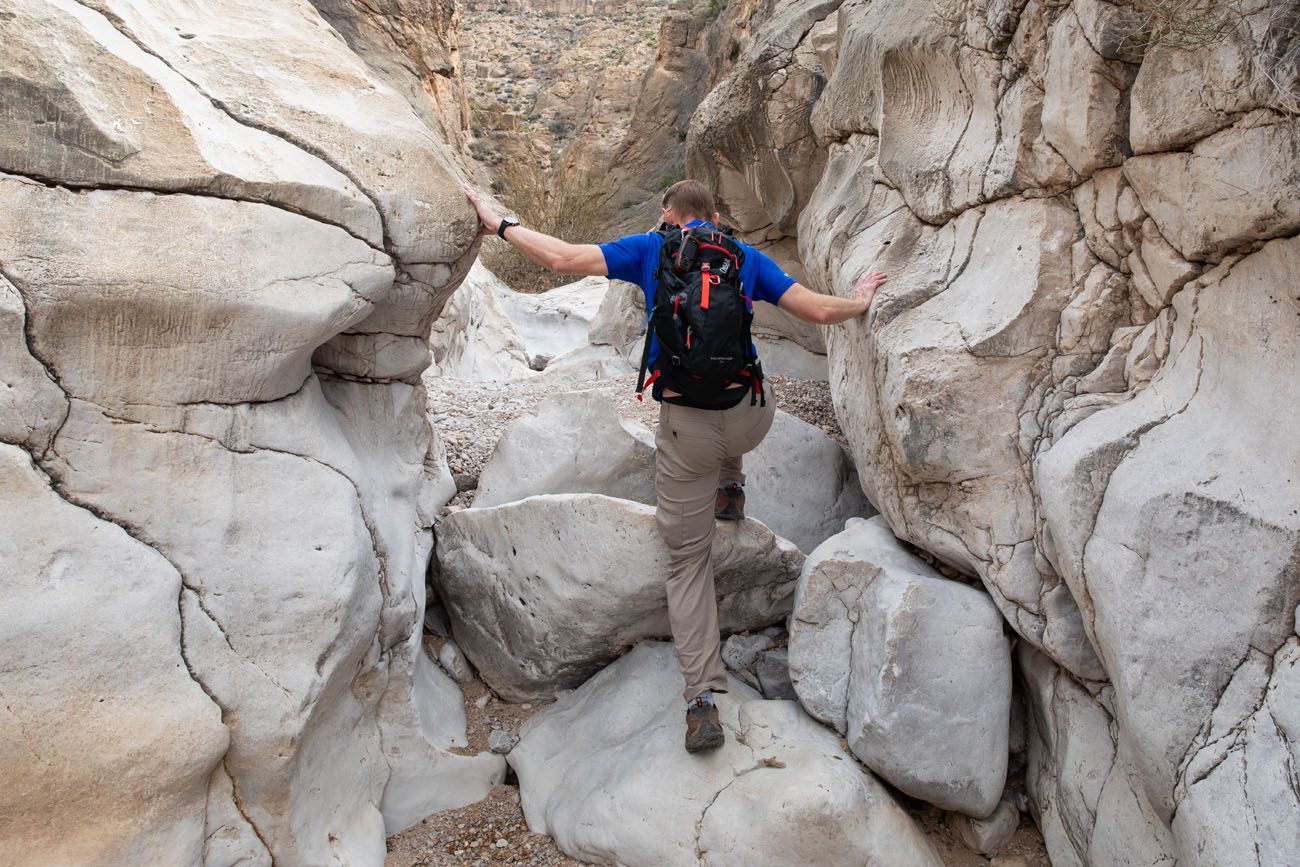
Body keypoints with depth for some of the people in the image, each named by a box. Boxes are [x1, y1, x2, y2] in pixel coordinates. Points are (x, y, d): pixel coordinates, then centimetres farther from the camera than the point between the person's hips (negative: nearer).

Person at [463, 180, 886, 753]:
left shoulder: (651, 250, 8)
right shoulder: (745, 257, 12)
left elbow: (563, 259, 2)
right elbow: (819, 311, 8)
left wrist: (499, 225, 16)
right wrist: (860, 302, 31)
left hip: (686, 430, -2)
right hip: (750, 419, 2)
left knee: (687, 560, 11)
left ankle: (702, 700, 5)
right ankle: (730, 489, 45)